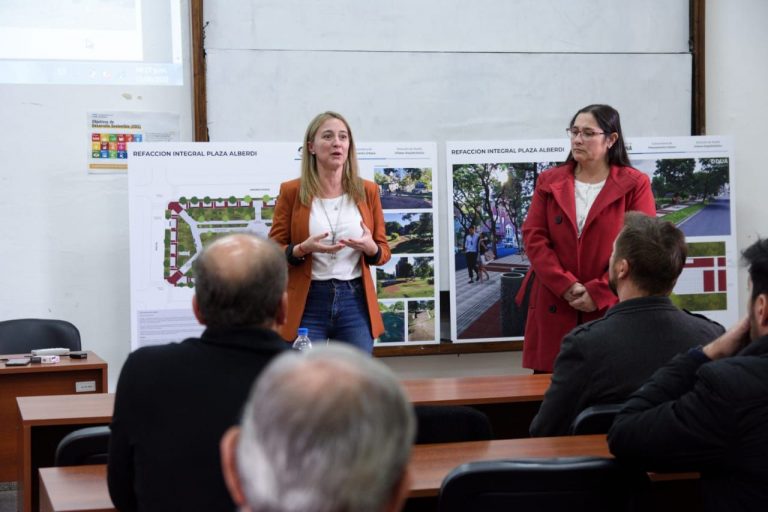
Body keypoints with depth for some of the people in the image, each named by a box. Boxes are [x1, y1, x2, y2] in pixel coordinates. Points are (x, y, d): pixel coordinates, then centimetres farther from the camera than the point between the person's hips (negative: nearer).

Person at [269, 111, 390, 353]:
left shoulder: (367, 191, 6)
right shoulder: (291, 191, 0)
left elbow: (383, 252, 10)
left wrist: (370, 247, -12)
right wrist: (303, 249, -18)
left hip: (355, 302, 2)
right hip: (307, 304, -2)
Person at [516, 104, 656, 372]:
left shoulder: (635, 185, 2)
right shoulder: (549, 182, 12)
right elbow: (534, 238, 4)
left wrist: (599, 294, -12)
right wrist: (566, 286, -10)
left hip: (610, 309, -2)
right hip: (554, 310, 2)